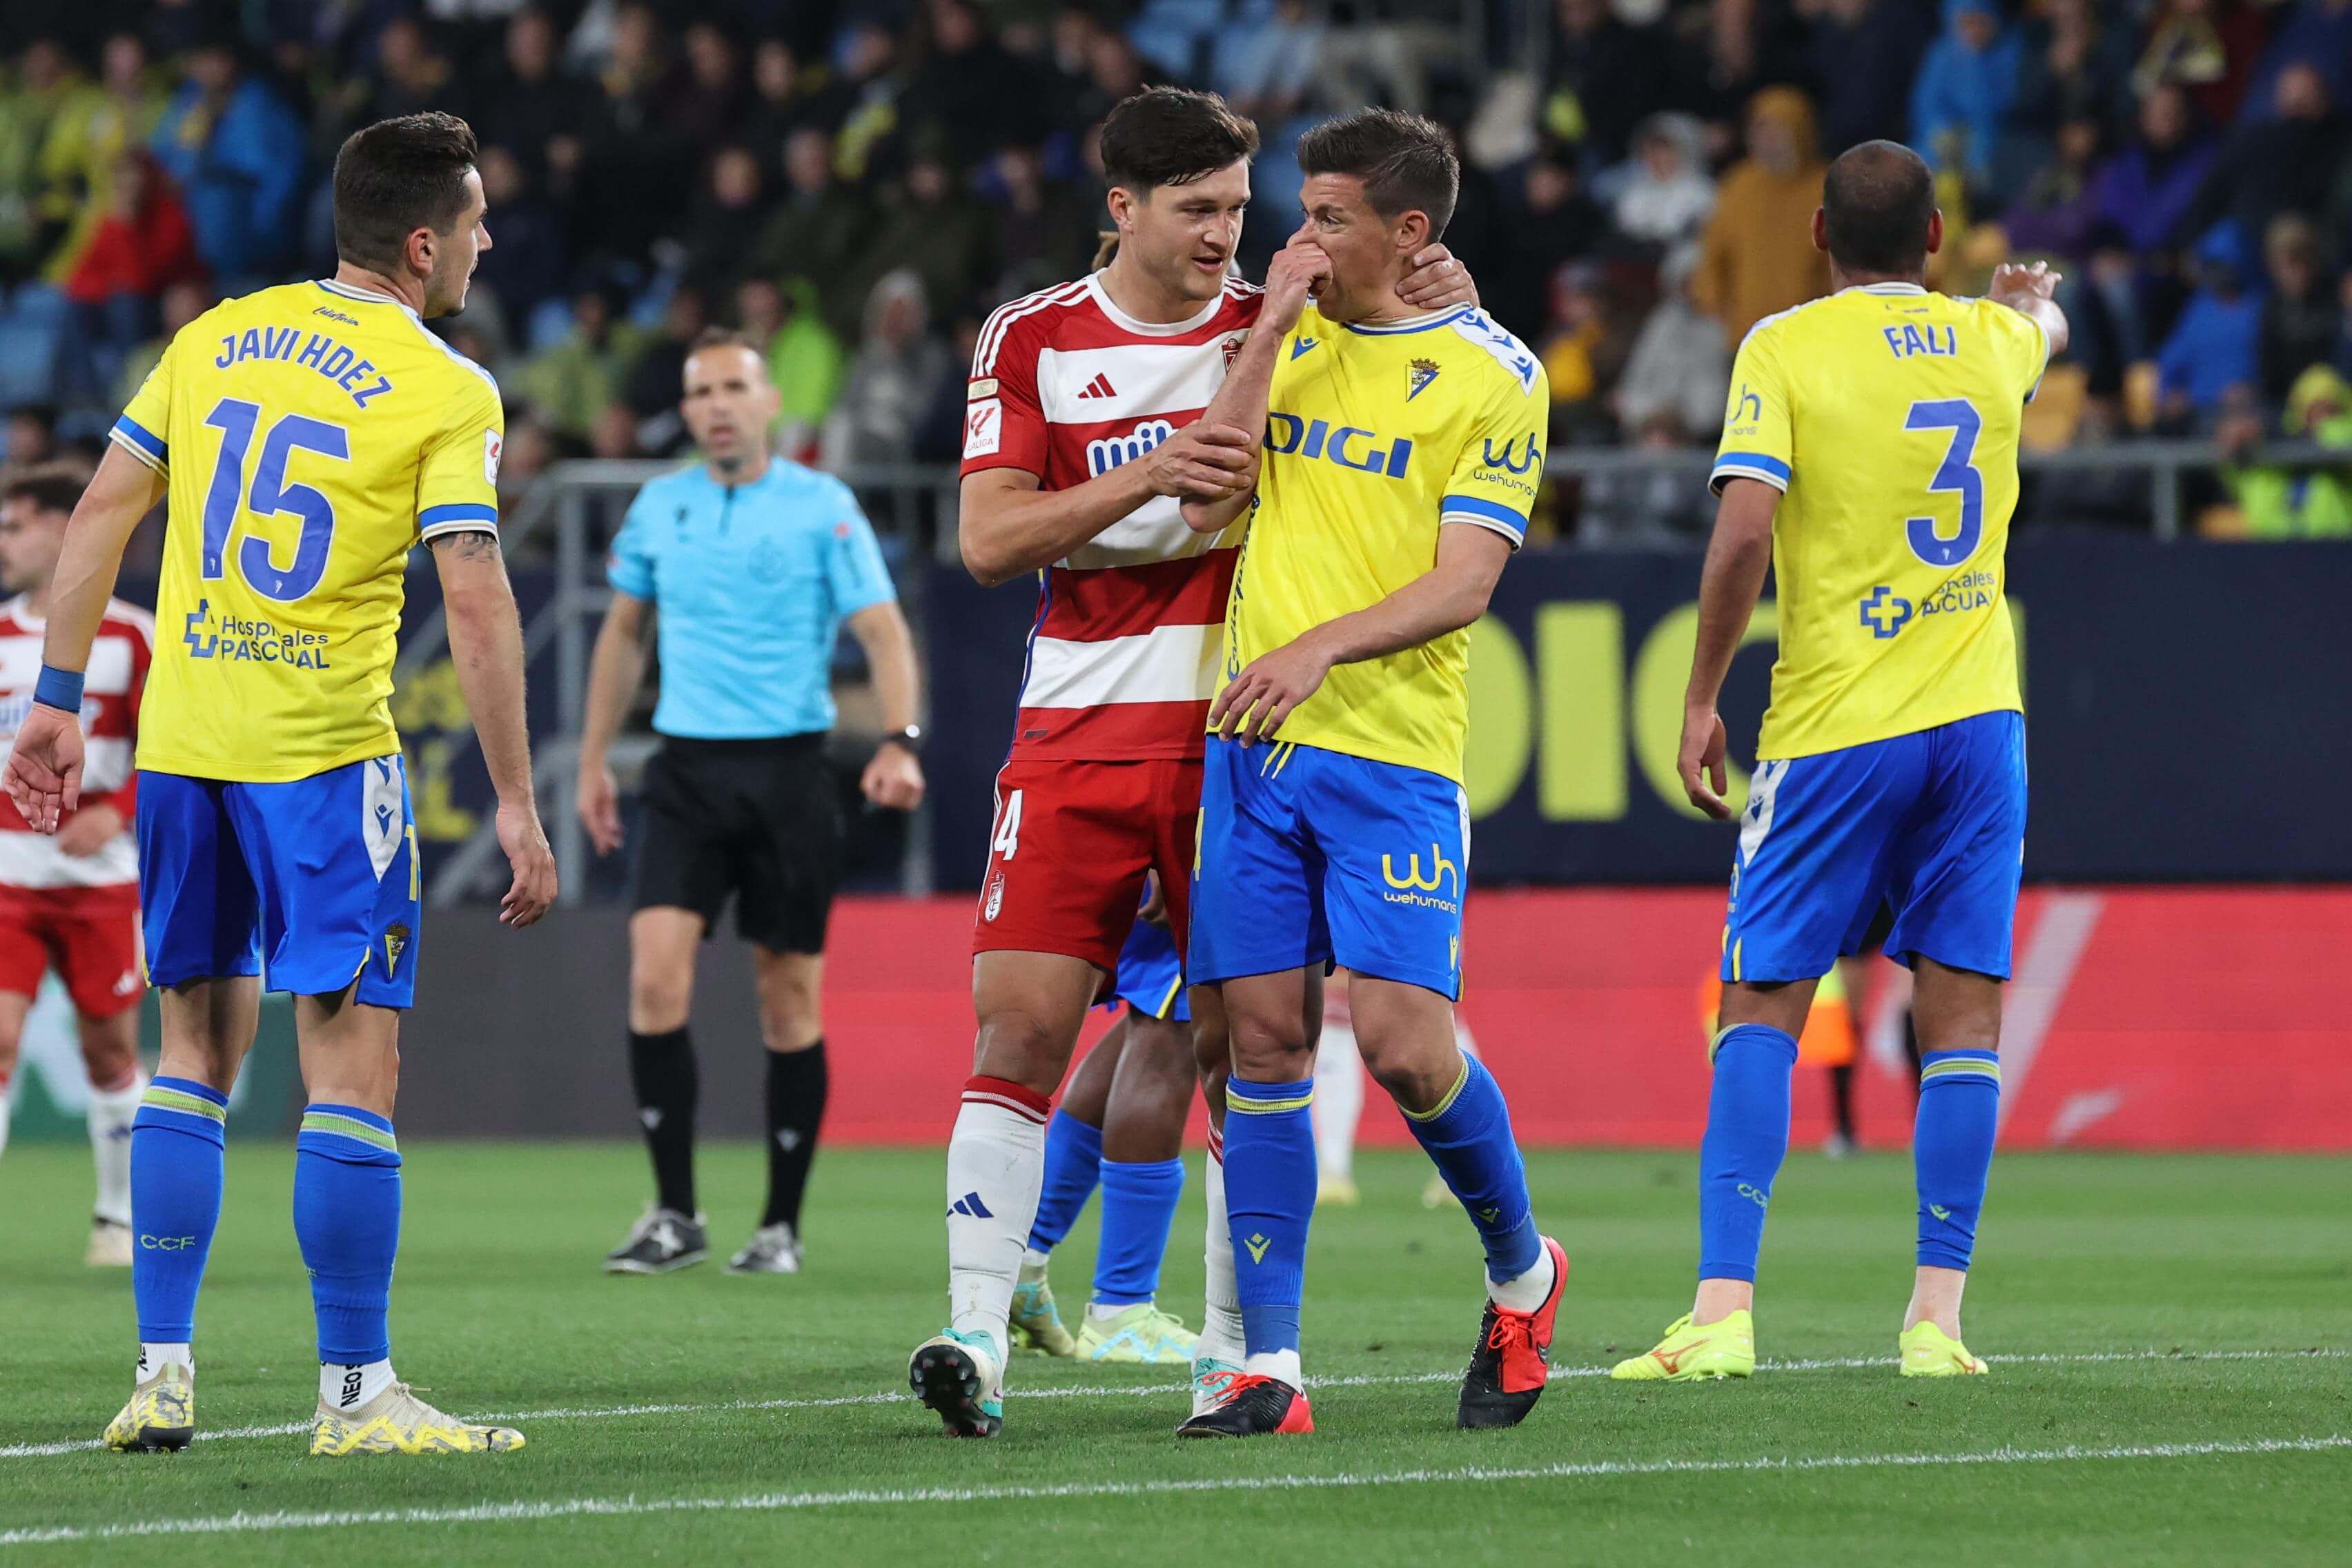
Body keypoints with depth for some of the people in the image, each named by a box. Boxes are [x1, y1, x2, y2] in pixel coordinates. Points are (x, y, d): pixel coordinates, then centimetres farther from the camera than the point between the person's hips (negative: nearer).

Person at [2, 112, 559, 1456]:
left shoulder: (217, 338, 10)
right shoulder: (450, 393, -6)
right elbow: (477, 602, -12)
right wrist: (516, 804, -9)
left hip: (181, 739, 6)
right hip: (324, 744, -6)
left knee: (200, 1047, 14)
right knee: (354, 1054, -1)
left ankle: (163, 1375, 11)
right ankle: (355, 1395, -2)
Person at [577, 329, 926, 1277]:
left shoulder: (822, 507, -3)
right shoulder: (658, 509, 9)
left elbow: (883, 630, -9)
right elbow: (623, 633, 21)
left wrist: (899, 743, -24)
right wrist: (594, 759, 18)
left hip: (787, 769, -3)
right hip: (687, 771, 3)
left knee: (789, 998, 2)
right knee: (656, 975, -13)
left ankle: (782, 1225, 13)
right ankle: (674, 1215, -7)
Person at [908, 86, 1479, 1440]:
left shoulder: (1279, 327, 6)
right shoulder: (1032, 341, 5)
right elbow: (989, 541, -3)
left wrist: (1443, 315, -11)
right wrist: (1145, 476, -17)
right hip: (1077, 731, 0)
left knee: (1248, 1045, 0)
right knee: (1020, 1022, -10)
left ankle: (1237, 1343, 10)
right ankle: (978, 1339, -12)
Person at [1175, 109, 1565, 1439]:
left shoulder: (1490, 374, -2)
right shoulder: (1290, 341, 14)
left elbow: (1466, 582, -9)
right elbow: (1210, 506, 2)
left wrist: (1321, 647, -22)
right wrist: (1270, 328, -2)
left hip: (1394, 751, -4)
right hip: (1252, 742, 5)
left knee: (1405, 1044, -12)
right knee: (1265, 1038, -1)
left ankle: (1523, 1271, 16)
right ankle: (1270, 1367, 0)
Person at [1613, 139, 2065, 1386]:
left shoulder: (1785, 347, -5)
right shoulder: (1990, 339, 9)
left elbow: (1744, 528, -15)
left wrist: (1700, 700, -5)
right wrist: (2033, 295, 60)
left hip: (1833, 727, -3)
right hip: (1975, 717, 3)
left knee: (1762, 1009, 3)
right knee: (1963, 1012, 4)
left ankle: (1724, 1312, -7)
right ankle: (1936, 1318, -1)